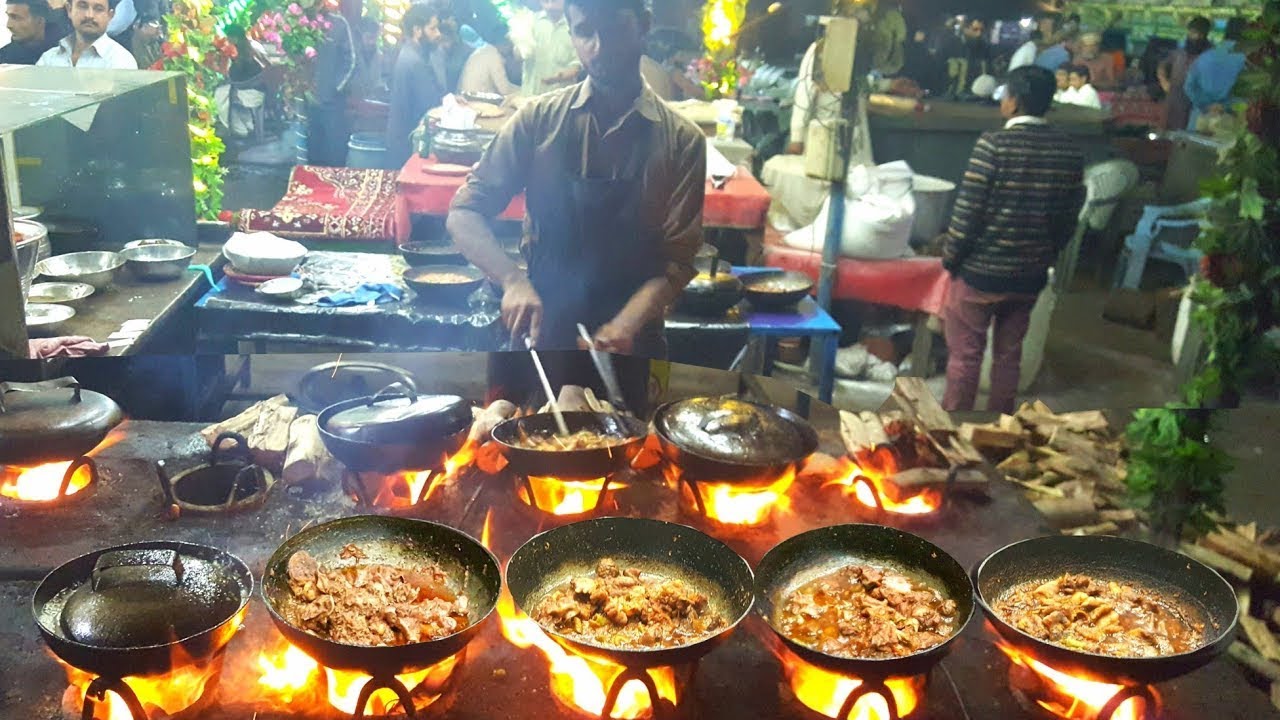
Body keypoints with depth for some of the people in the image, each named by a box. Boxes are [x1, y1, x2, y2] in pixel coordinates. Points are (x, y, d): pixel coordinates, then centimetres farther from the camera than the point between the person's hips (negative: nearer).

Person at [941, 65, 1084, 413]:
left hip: (980, 272, -5)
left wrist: (949, 258, -3)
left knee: (964, 356, 7)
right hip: (1030, 276, 5)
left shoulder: (993, 144, -16)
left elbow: (967, 213, -16)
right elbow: (1069, 218, 6)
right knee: (1009, 356, 16)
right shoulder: (1070, 151, 1)